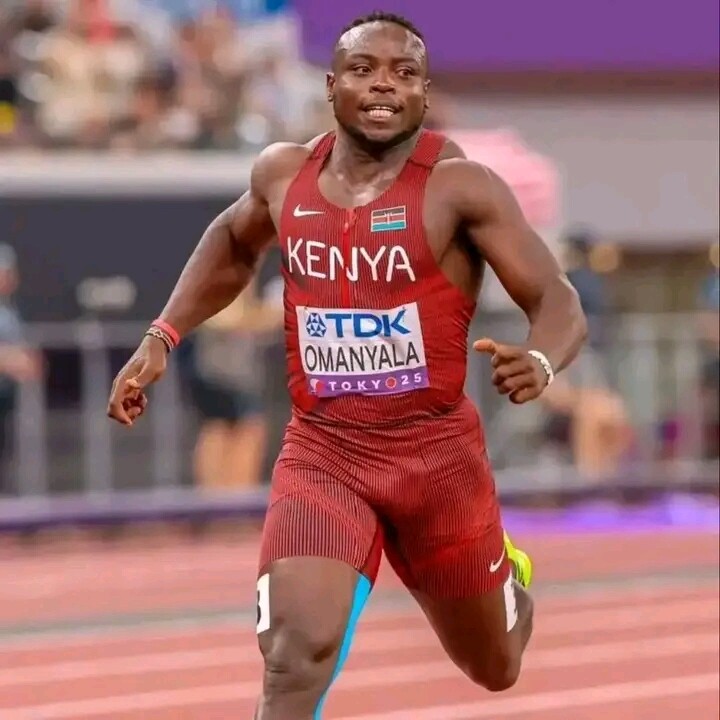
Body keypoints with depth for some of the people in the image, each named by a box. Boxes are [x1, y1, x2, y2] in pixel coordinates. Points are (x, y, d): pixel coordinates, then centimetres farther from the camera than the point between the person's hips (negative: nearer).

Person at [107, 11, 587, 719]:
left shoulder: (459, 185, -13)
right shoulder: (284, 173, 0)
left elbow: (560, 303, -16)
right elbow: (231, 244, 23)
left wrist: (540, 362, -39)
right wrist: (160, 339, 13)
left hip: (436, 450, -1)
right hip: (321, 452, 1)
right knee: (296, 653, -25)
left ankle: (506, 572, 57)